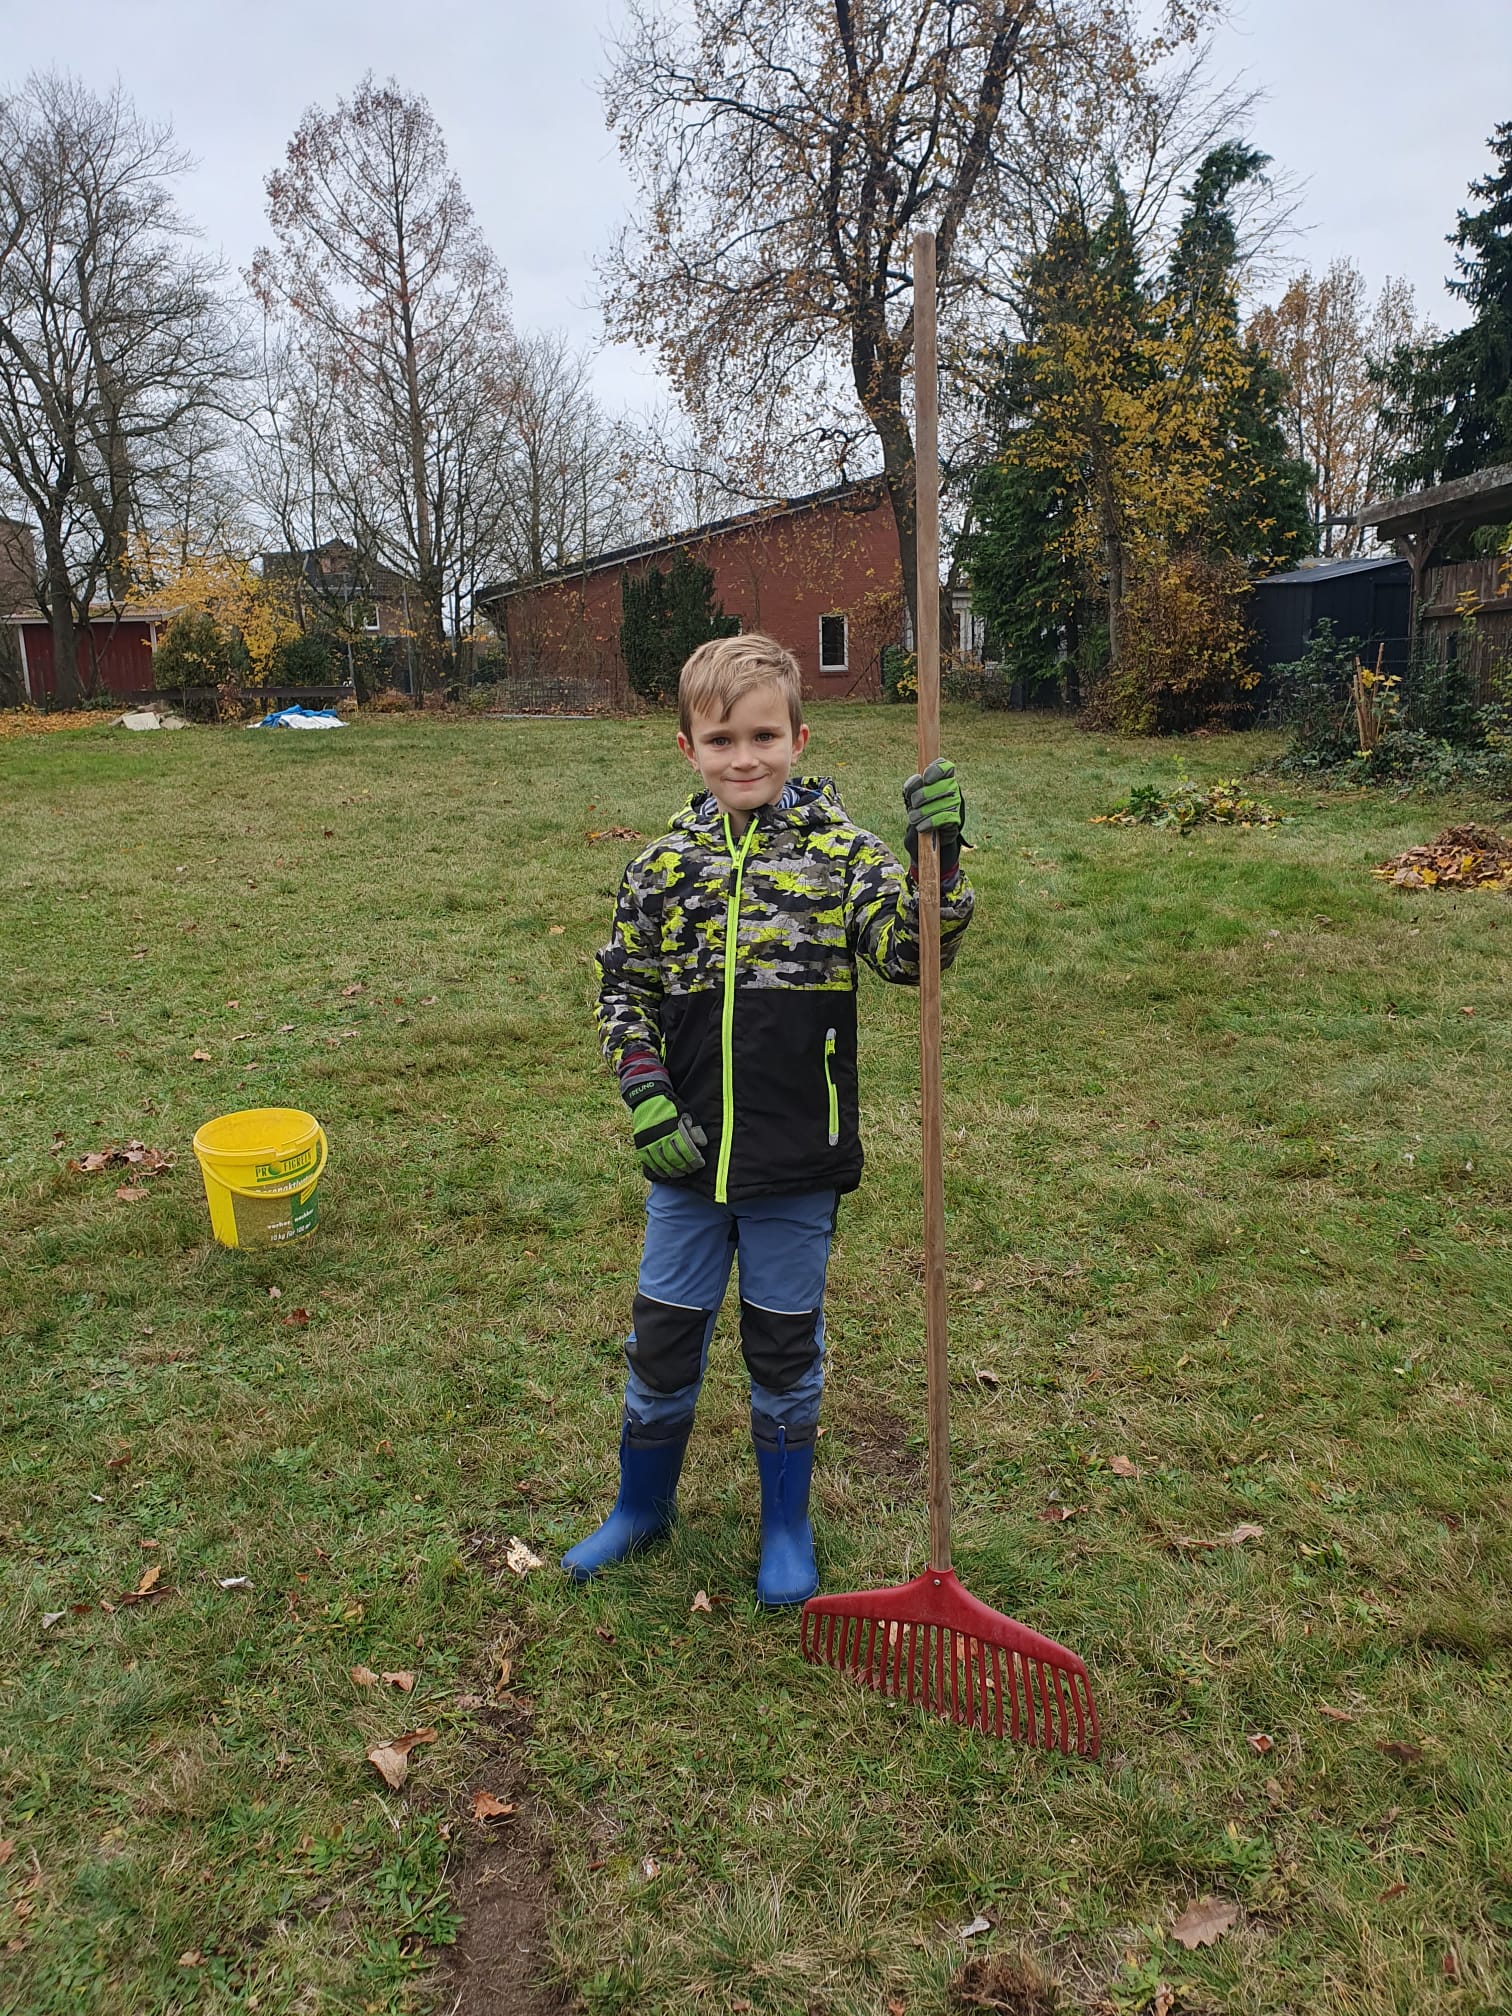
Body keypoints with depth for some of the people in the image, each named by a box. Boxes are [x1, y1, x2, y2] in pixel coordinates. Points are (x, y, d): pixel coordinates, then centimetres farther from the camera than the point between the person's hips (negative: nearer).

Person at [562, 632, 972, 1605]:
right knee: (663, 1341, 16)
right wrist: (649, 1105, -5)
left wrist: (942, 857, -31)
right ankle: (643, 1507, 40)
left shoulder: (841, 852, -7)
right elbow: (623, 991, 6)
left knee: (786, 1349, 14)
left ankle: (788, 1526, 36)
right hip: (688, 1158, 2)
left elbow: (914, 952, -16)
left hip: (798, 1161, -2)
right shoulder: (664, 865, 0)